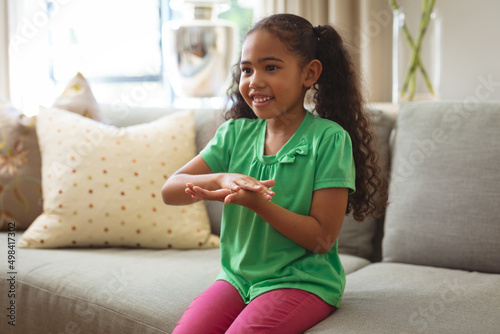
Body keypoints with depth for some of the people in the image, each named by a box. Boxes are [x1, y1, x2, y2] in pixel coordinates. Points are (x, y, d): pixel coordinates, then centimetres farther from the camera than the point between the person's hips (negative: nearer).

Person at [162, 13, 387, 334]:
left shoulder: (329, 138, -9)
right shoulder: (235, 133, 6)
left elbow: (322, 238, -12)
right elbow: (170, 190, -2)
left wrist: (256, 202, -24)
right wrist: (222, 179, -22)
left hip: (302, 280, -4)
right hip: (237, 276, 4)